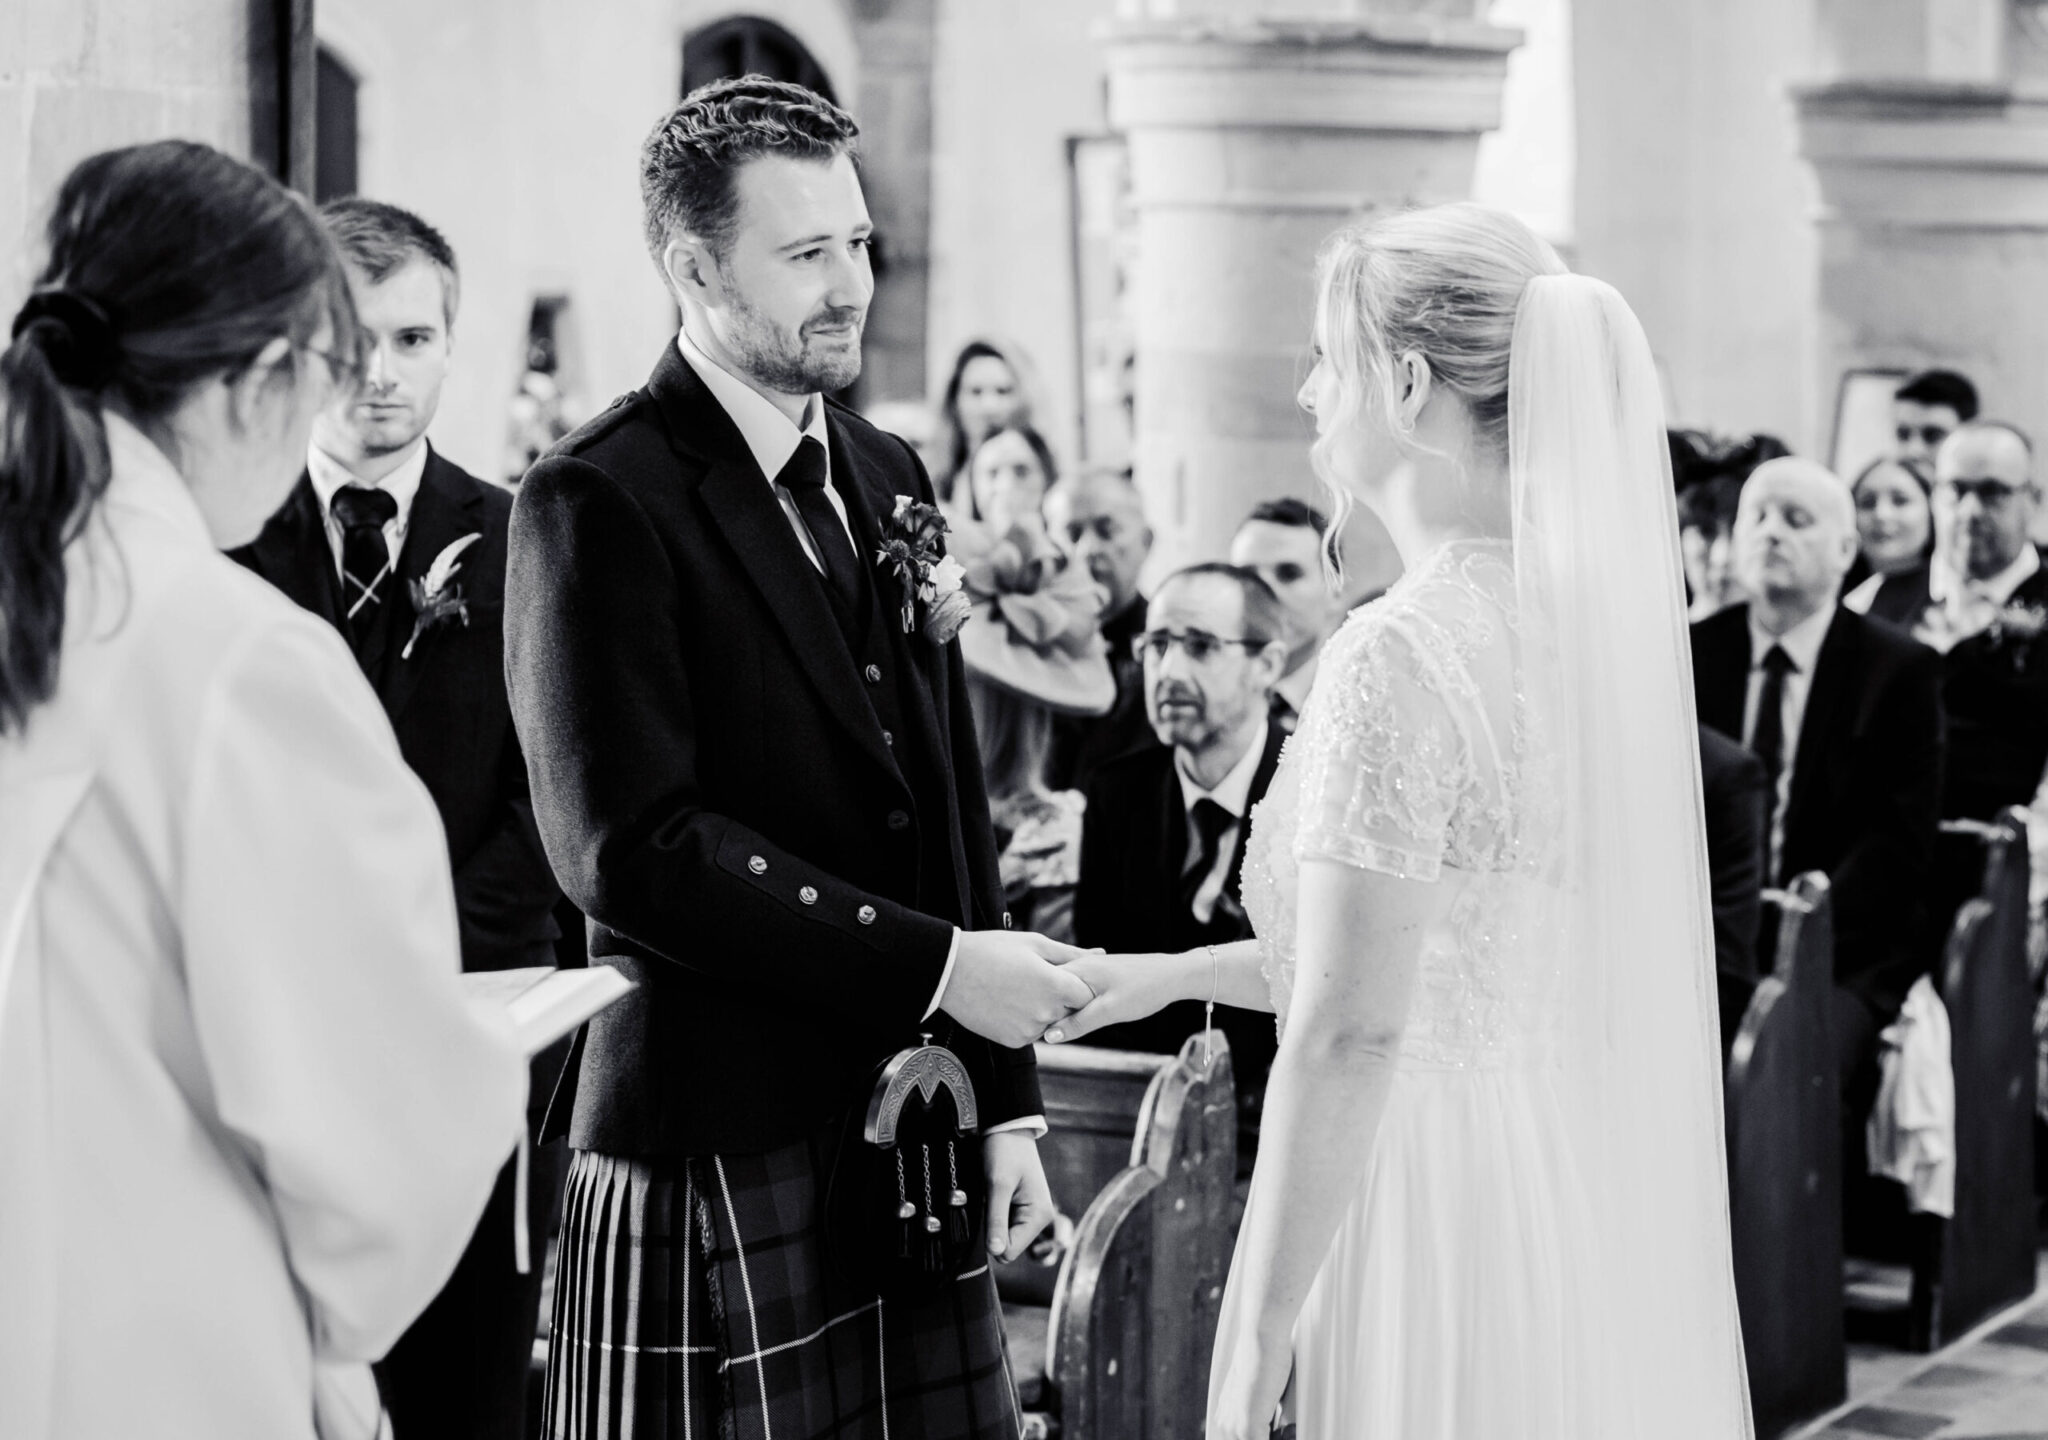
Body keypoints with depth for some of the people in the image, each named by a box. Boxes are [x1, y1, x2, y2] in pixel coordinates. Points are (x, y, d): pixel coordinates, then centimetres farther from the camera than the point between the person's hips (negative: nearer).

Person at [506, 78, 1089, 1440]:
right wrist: (935, 966, -17)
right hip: (716, 1162, -6)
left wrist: (1008, 1102, 11)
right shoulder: (600, 502, -9)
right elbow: (635, 846, -17)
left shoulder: (890, 477, 15)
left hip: (923, 1130, 7)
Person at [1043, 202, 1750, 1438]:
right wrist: (1171, 975, 20)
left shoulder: (1402, 656, -18)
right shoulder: (1599, 606, 6)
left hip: (1450, 1212, -8)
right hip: (1609, 1196, 8)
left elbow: (1345, 1038, -21)